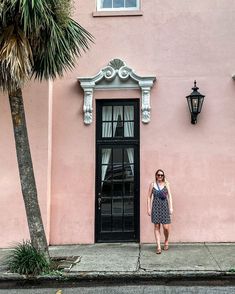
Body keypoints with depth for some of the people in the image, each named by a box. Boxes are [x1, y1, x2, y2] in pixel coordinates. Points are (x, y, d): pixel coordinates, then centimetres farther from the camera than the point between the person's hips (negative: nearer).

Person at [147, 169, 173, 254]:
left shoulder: (166, 184, 5)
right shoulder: (152, 184, 5)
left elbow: (169, 196, 3)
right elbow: (149, 197, 7)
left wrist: (171, 207, -4)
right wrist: (148, 208, 2)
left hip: (164, 206, 0)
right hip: (155, 207, 0)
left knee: (166, 227, -3)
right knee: (156, 226, 0)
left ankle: (166, 241, 26)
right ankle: (158, 247, 4)